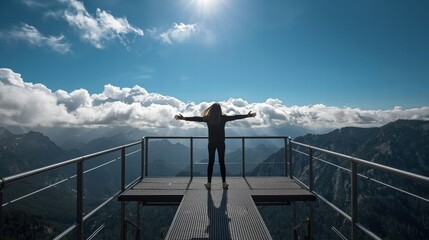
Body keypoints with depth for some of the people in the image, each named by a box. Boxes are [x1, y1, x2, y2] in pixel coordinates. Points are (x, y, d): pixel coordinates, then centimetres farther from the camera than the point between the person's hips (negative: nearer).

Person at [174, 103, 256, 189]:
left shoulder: (207, 118, -4)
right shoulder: (223, 118, -5)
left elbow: (196, 118, 0)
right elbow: (235, 117, 2)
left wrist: (183, 118, 9)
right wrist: (248, 115, 12)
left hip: (211, 143, 0)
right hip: (221, 143, 0)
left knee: (211, 162, 7)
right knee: (222, 162, 6)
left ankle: (209, 183, 10)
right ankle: (224, 183, 11)